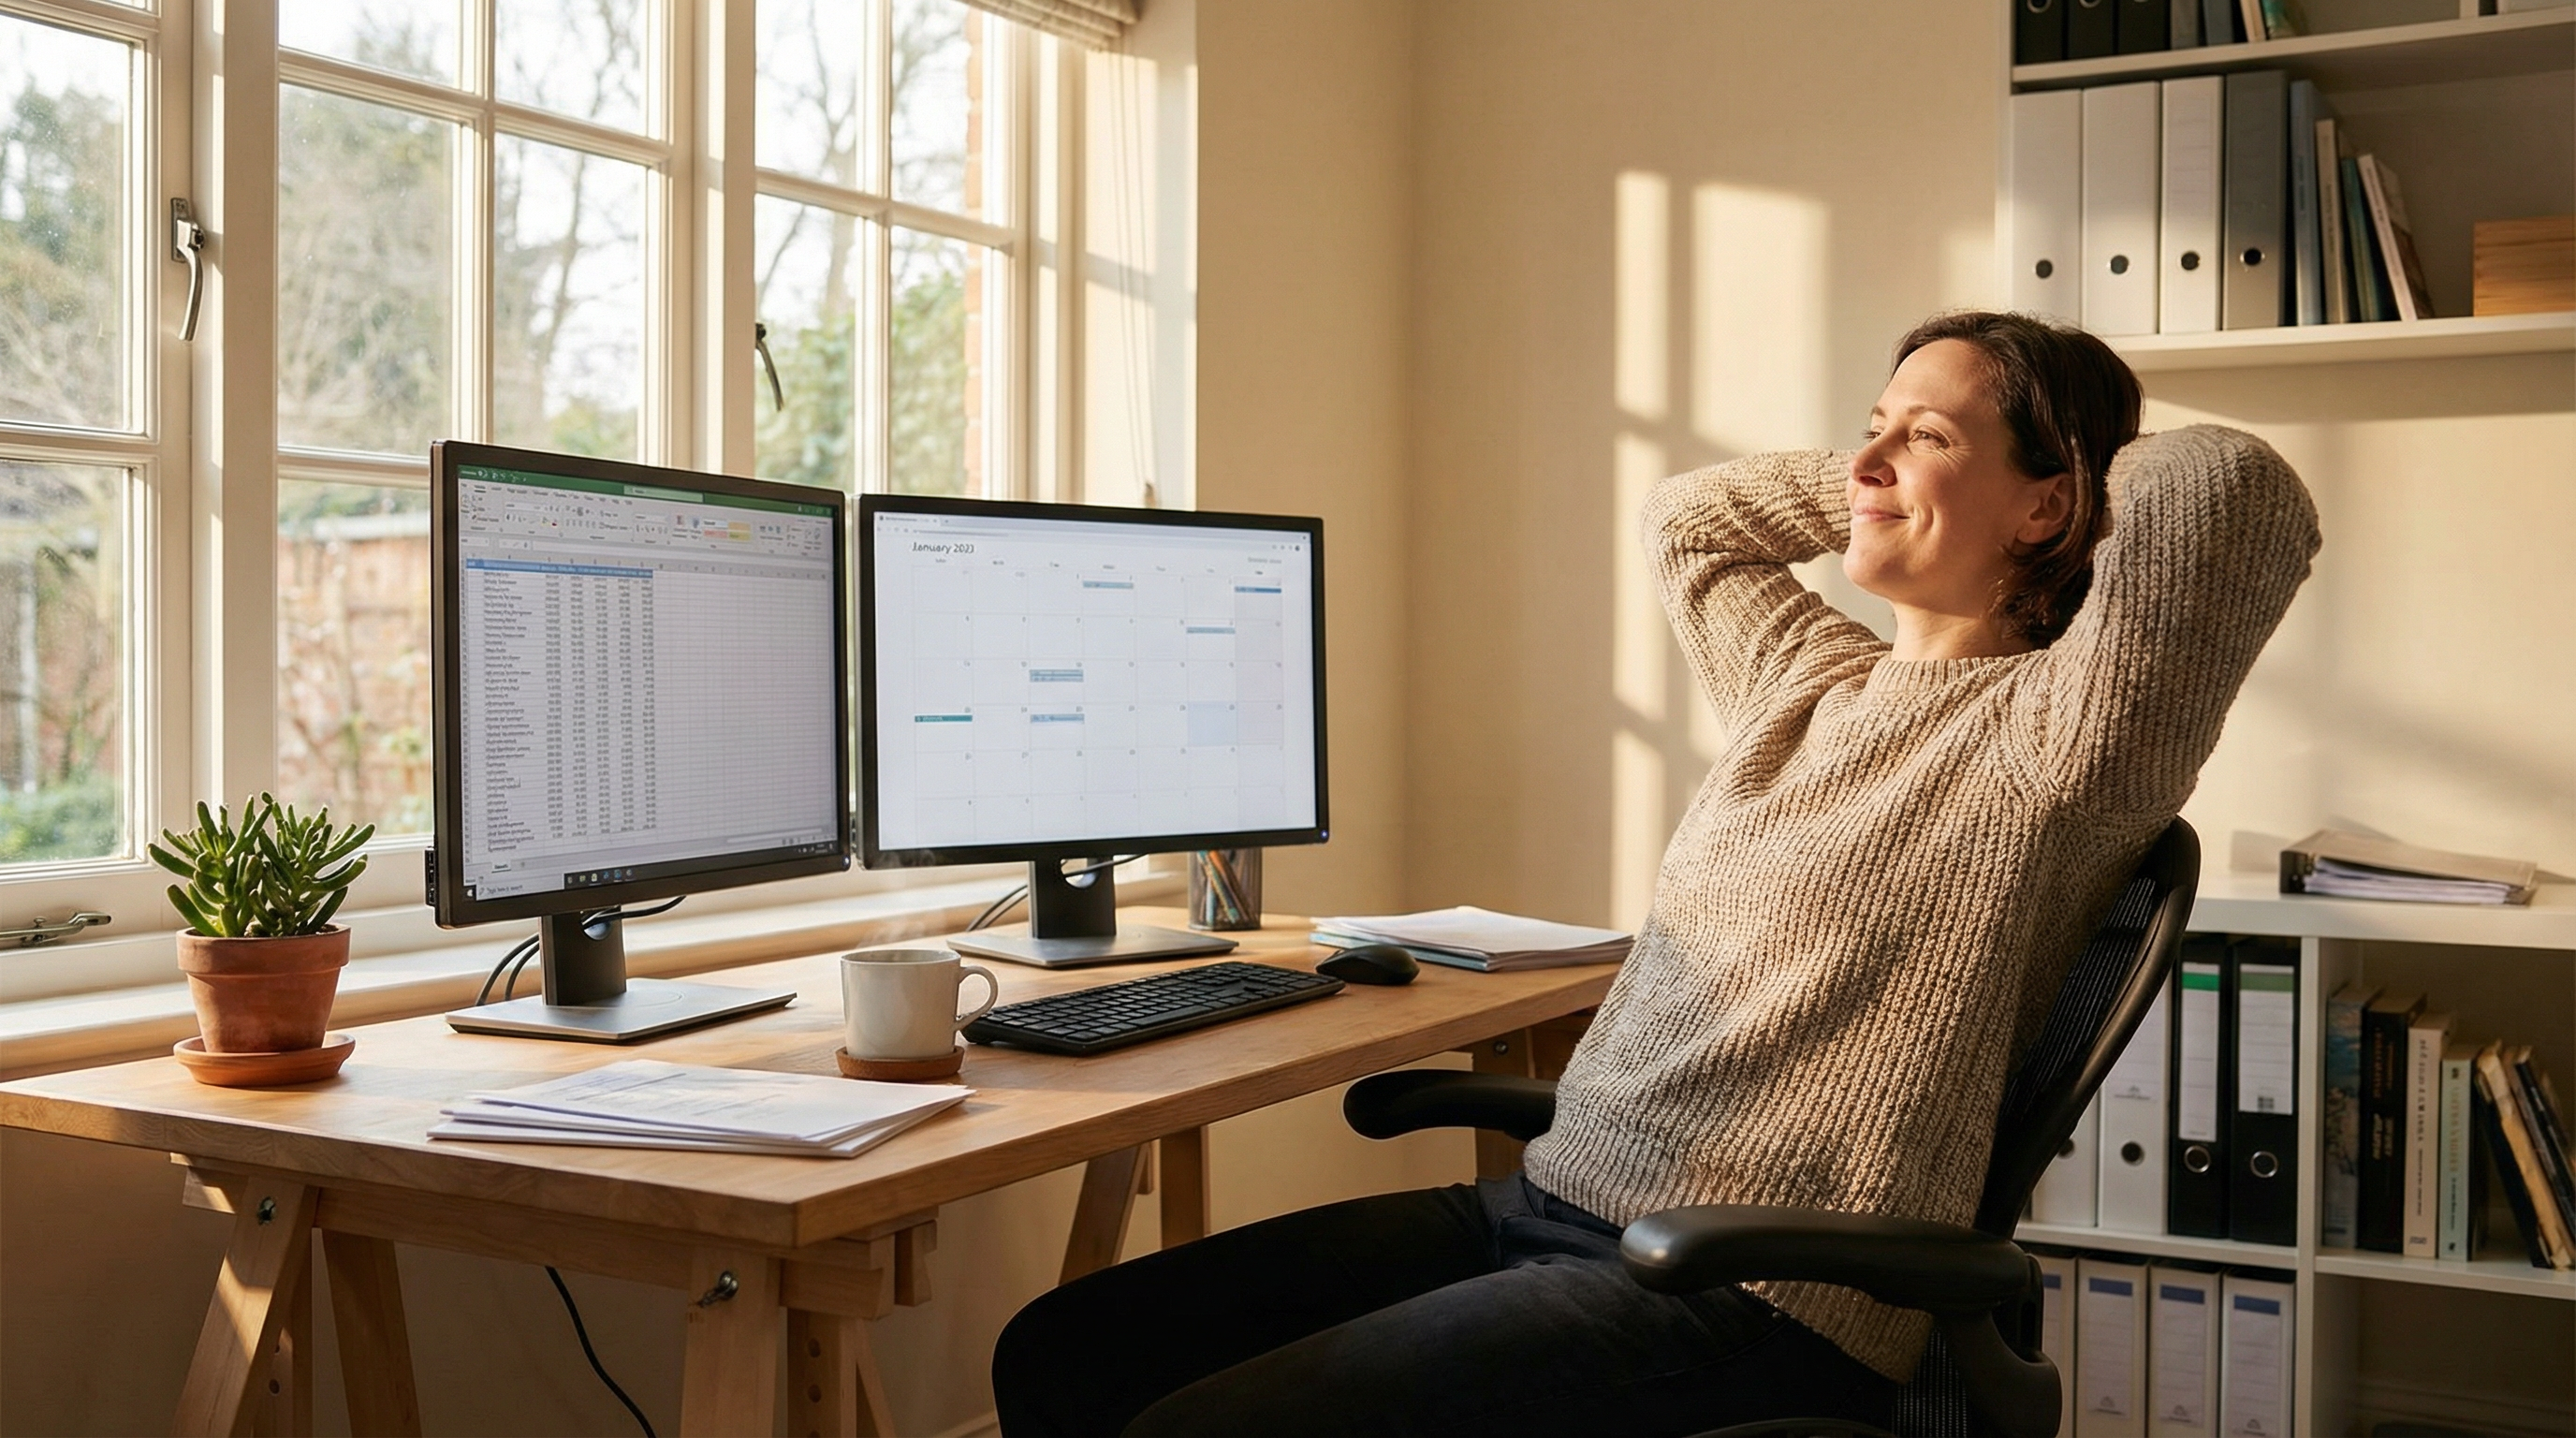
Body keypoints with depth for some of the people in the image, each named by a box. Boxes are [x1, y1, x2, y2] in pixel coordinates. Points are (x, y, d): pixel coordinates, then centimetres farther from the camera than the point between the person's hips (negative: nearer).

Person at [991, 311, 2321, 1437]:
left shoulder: (2046, 736, -7)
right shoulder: (1813, 683, 16)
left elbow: (2236, 485, -22)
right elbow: (1679, 518, 33)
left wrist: (2088, 465, -1)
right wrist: (1891, 481, 22)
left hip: (1742, 1307, -8)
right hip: (1544, 1202, 8)